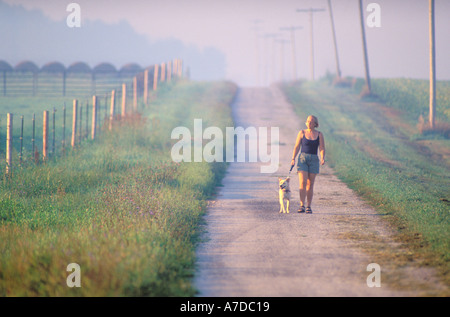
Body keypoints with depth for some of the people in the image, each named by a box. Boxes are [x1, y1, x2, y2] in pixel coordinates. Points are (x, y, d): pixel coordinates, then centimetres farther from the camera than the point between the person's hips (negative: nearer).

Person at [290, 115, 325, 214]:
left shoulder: (319, 135, 5)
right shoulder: (302, 133, 4)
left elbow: (322, 148, 1)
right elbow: (297, 147, 5)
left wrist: (322, 158, -17)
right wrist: (293, 159, -5)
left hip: (314, 160, 1)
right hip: (302, 158, -1)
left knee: (310, 184, 3)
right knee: (302, 183, -12)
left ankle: (308, 207, 8)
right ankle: (302, 206, -15)